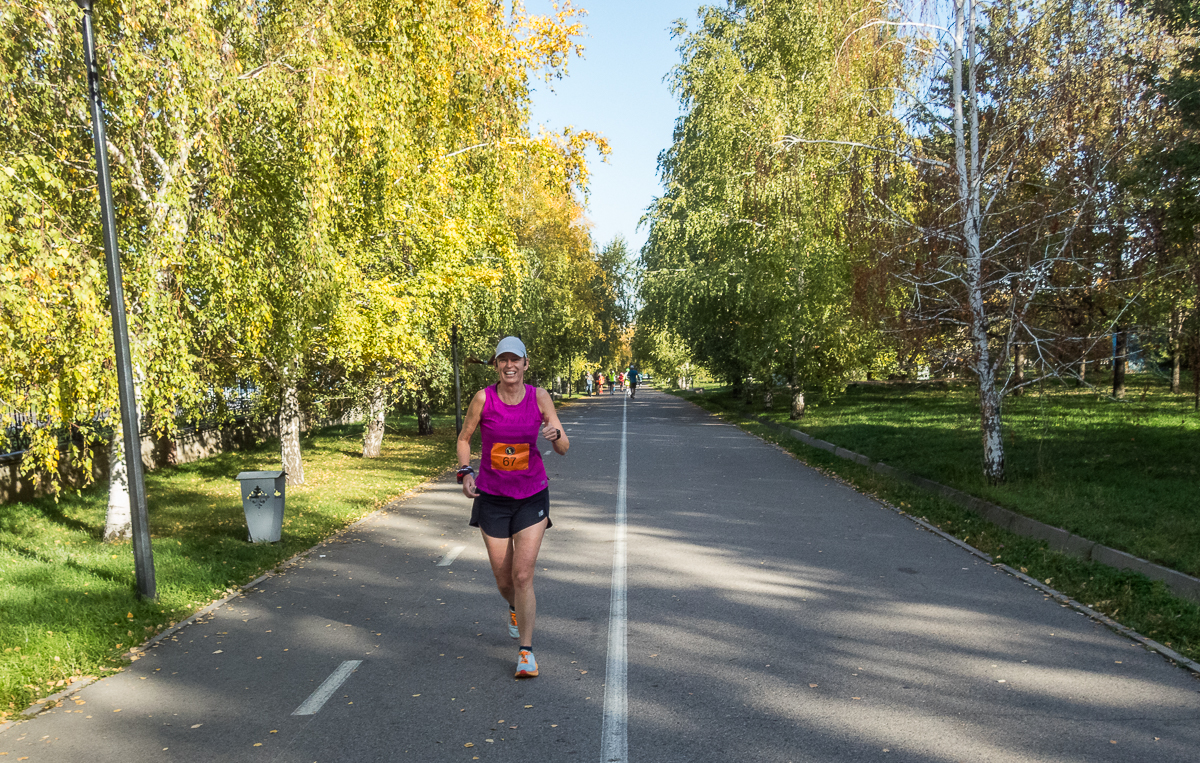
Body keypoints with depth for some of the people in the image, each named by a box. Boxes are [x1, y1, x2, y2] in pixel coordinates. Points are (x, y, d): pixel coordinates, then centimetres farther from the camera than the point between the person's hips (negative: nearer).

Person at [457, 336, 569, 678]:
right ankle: (516, 609, 47)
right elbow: (464, 438, 4)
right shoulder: (483, 398, -11)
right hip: (492, 497, 1)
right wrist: (465, 472, -12)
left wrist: (555, 435, -32)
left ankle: (526, 651, 7)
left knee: (523, 575, -9)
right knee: (503, 578, 11)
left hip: (532, 496, -1)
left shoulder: (539, 397, -10)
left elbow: (564, 449, -9)